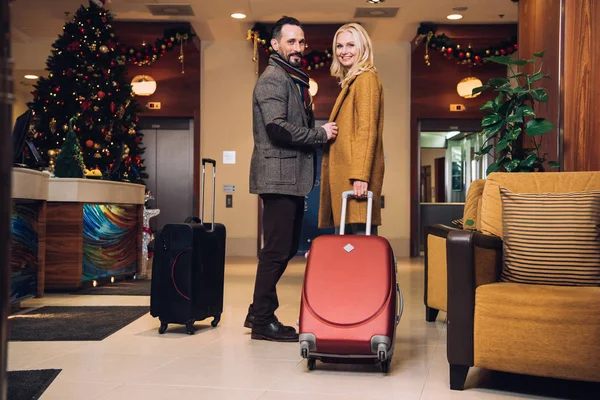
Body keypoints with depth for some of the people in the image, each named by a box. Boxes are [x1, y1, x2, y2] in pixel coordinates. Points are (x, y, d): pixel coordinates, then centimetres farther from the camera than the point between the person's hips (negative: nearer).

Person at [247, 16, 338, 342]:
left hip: (293, 178, 10)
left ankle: (258, 313, 23)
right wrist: (320, 135, -13)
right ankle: (262, 322, 4)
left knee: (286, 248, 14)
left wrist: (320, 133, 7)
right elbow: (277, 126, -21)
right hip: (278, 177, -10)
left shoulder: (295, 80, 22)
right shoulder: (273, 79, -9)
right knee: (277, 251, -6)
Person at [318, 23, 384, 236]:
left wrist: (360, 176, -22)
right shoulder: (350, 81, 22)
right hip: (344, 175, 10)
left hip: (356, 176, -10)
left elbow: (367, 131, -15)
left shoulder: (366, 78, -6)